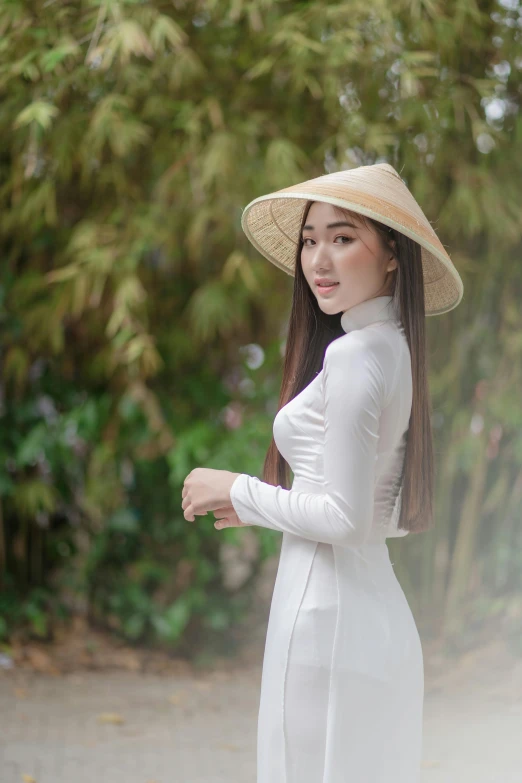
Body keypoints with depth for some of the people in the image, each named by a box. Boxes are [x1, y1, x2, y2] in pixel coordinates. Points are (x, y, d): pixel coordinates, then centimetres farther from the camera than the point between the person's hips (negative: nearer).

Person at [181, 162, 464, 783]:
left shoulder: (355, 354, -15)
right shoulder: (397, 349, 13)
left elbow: (345, 518, -18)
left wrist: (240, 493, -5)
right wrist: (267, 508, 18)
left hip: (326, 615, -9)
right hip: (382, 617, 9)